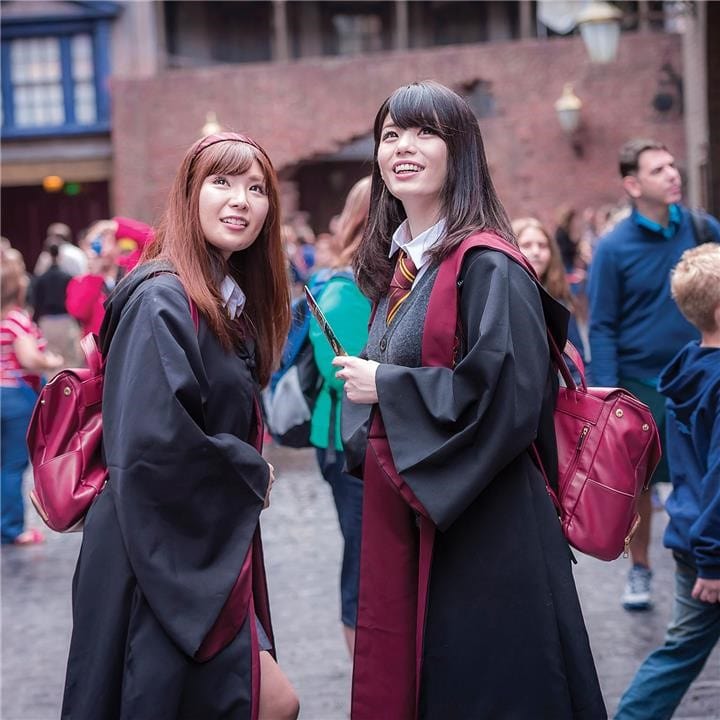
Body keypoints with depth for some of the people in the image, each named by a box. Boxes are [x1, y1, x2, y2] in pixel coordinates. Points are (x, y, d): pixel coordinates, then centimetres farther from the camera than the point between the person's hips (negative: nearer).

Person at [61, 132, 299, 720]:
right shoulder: (162, 300, -17)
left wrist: (248, 469, 0)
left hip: (214, 549, 9)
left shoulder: (233, 302, 12)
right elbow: (152, 442, -26)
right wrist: (250, 474, -12)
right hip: (166, 556, -9)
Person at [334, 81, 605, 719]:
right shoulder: (396, 264, 12)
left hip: (478, 526, -8)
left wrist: (386, 387, -15)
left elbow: (508, 395, -22)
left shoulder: (485, 266, -13)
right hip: (400, 514, 8)